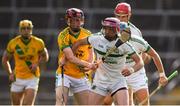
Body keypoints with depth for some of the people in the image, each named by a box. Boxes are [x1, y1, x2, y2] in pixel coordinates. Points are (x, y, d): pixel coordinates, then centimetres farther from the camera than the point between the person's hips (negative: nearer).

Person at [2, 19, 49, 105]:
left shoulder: (38, 43, -7)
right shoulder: (13, 43, -6)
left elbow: (45, 57, 10)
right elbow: (5, 60, 8)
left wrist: (37, 63, -10)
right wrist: (10, 74, -4)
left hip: (32, 78, -2)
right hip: (18, 78, 2)